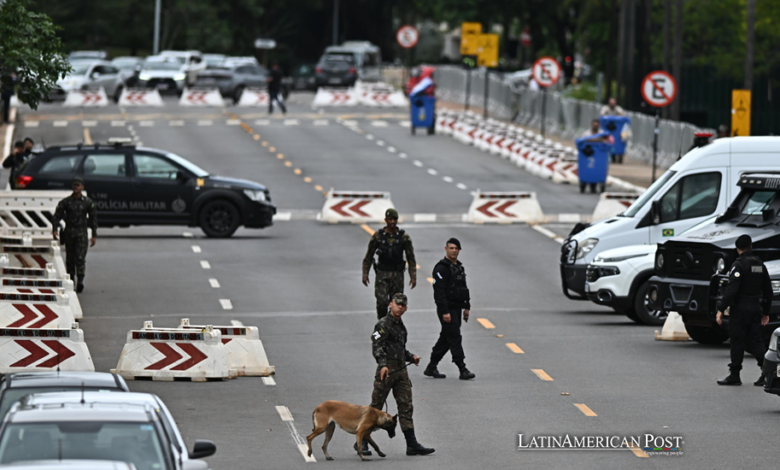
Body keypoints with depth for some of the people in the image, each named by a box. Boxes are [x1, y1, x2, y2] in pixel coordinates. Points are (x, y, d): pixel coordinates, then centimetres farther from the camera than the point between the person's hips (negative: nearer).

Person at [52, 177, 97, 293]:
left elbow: (93, 218, 8)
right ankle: (71, 280, 16)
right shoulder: (65, 202, 3)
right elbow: (57, 216, 1)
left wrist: (94, 236, 4)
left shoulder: (88, 202, 4)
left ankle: (80, 280, -21)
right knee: (70, 258, 6)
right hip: (69, 231, 1)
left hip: (82, 232, -1)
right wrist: (55, 229, -14)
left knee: (80, 257, -13)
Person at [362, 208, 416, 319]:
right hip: (382, 274, -1)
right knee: (382, 302, -13)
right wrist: (365, 274, 1)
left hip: (397, 275, 1)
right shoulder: (377, 236, -1)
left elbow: (411, 259, 3)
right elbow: (368, 257, 6)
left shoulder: (404, 237, 0)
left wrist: (413, 277, -4)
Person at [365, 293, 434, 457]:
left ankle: (412, 445, 4)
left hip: (401, 370, 8)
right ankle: (361, 442, 8)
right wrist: (383, 364, -32)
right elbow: (377, 345, -19)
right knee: (375, 407, -2)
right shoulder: (384, 324, -7)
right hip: (387, 369, -8)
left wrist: (411, 357, 16)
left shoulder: (400, 325, 19)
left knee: (406, 407, 4)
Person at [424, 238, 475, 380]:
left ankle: (431, 367, 20)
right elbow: (439, 291, -19)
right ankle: (463, 370, -10)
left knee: (446, 339, 12)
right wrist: (444, 312, -23)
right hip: (447, 309, -9)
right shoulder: (441, 268, -14)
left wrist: (466, 307, 18)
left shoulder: (459, 266, 15)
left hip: (456, 308, 9)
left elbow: (464, 288, 24)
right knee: (454, 338, -9)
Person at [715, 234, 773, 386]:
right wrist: (766, 312, 24)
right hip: (755, 308, 7)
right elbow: (768, 291, 17)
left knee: (737, 341, 0)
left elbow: (731, 289, -21)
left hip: (740, 308, -7)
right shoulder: (760, 264, 12)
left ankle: (734, 375, 4)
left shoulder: (739, 264, -11)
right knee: (754, 340, 8)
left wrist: (721, 309, -19)